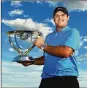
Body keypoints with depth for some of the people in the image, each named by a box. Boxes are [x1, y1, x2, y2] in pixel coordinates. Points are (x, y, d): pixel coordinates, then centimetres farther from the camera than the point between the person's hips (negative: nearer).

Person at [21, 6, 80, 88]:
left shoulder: (73, 32, -1)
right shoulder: (49, 36, 18)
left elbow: (66, 52, -16)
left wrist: (43, 46, -8)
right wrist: (32, 61, 6)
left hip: (66, 78, -5)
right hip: (47, 78, 5)